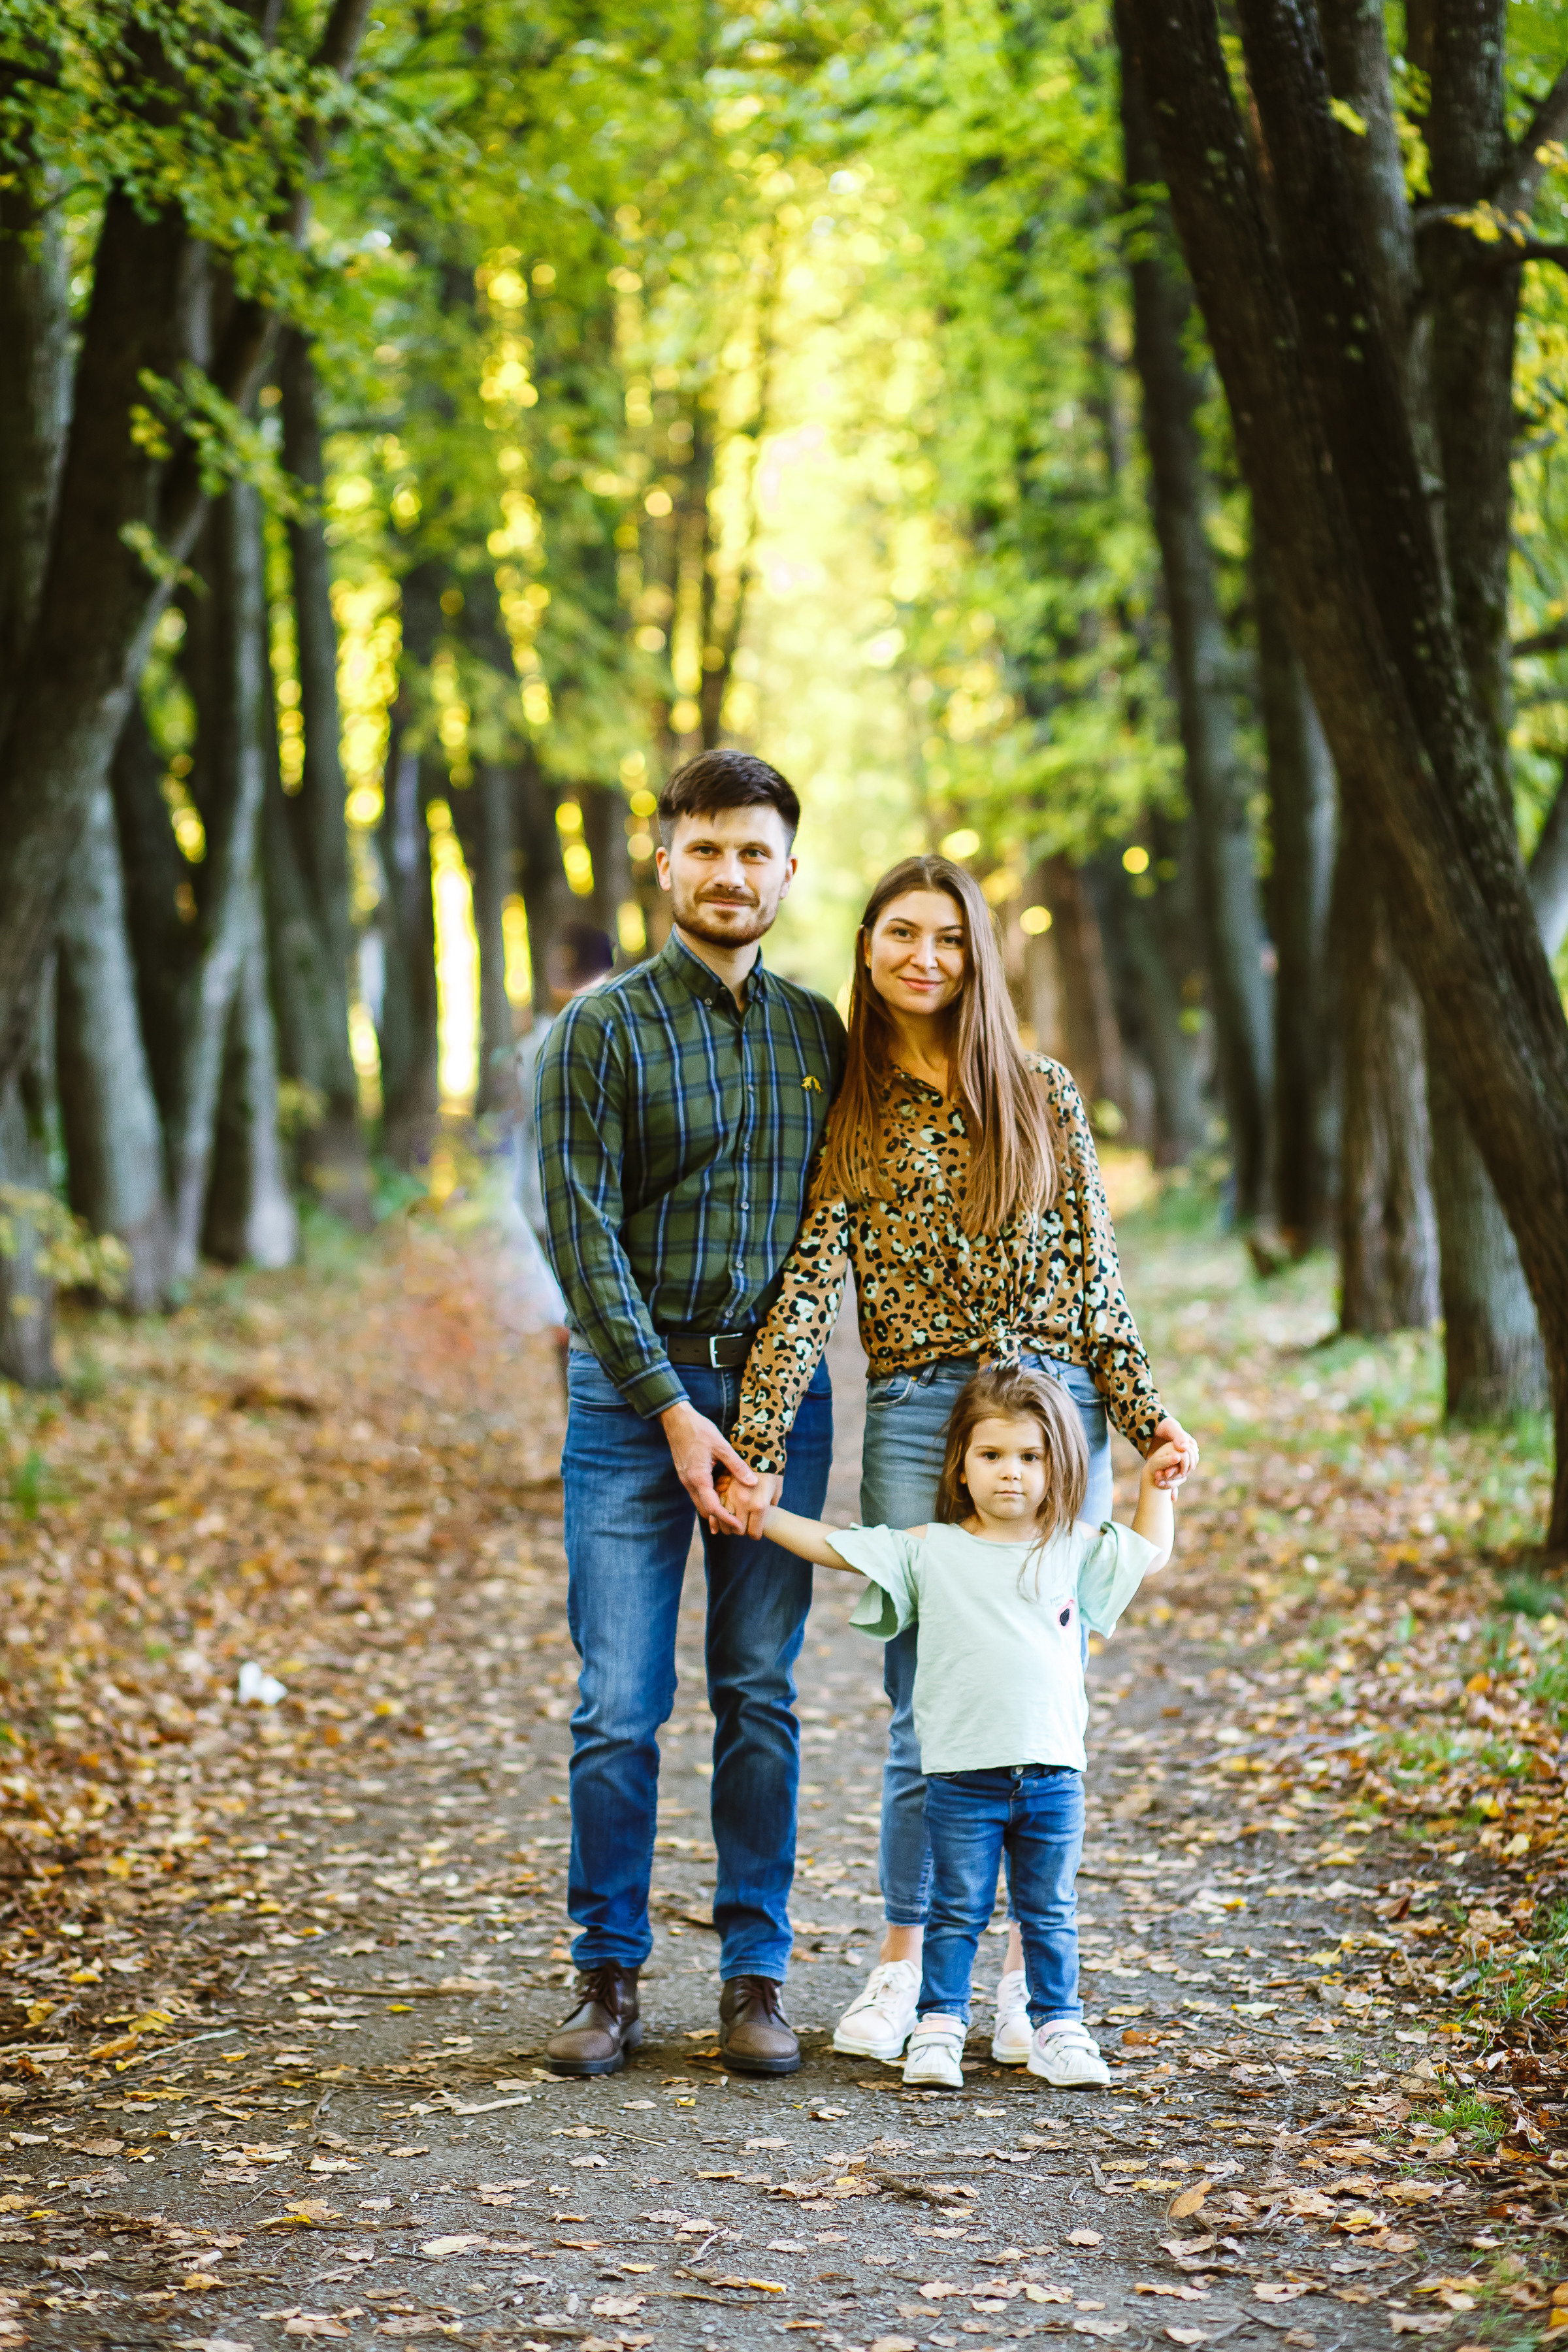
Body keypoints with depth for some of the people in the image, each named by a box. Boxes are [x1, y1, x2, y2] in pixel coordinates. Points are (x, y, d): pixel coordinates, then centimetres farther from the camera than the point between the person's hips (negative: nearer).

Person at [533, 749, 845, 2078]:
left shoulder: (818, 1035, 10)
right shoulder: (604, 1028, -3)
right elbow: (582, 1235, -9)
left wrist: (779, 1401, 4)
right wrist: (675, 1411, -13)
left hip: (780, 1391, 3)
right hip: (633, 1393, -3)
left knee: (761, 1695, 6)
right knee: (620, 1705, -3)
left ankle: (756, 1977, 13)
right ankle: (610, 1978, 9)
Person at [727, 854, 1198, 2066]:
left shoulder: (1045, 1099, 7)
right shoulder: (849, 1113, 5)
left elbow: (1095, 1275, 9)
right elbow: (808, 1282, -2)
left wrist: (1147, 1416, 3)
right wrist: (760, 1444, -10)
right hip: (914, 1421, -1)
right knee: (926, 1705, 0)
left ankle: (1033, 1969, 13)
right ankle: (904, 1959, 14)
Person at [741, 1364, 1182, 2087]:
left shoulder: (1074, 1551, 6)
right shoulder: (929, 1552, -2)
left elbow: (1150, 1550, 23)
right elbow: (831, 1545, 1)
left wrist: (1156, 1484, 15)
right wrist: (759, 1512, -3)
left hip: (1053, 1772, 2)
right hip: (962, 1775, -2)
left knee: (1050, 1914, 11)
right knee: (957, 1911, 6)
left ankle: (1058, 2028, 20)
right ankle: (938, 2027, 15)